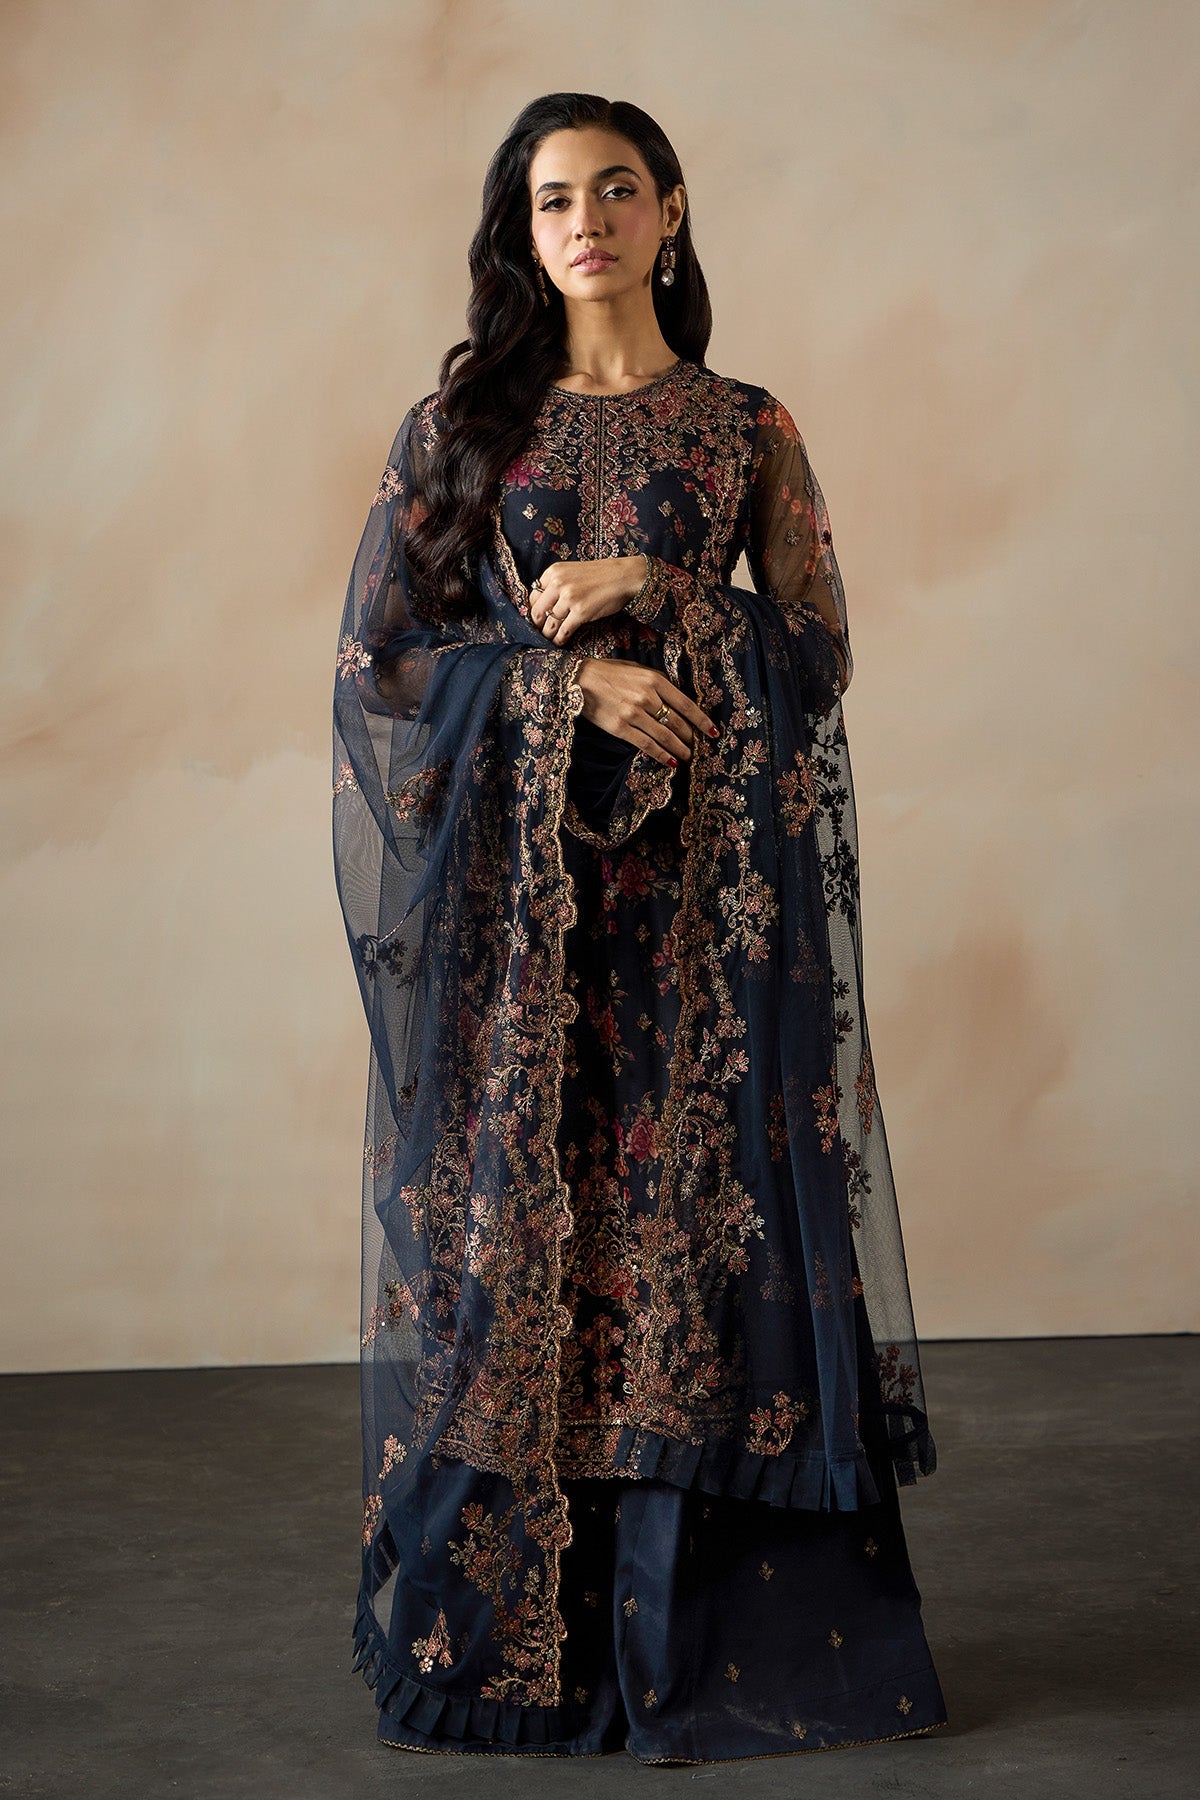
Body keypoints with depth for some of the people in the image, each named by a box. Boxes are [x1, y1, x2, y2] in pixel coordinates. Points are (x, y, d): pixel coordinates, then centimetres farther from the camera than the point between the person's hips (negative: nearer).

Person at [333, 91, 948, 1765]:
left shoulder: (747, 427, 8)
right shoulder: (458, 422, 7)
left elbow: (820, 645, 4)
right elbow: (379, 653, 2)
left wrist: (654, 599, -10)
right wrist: (567, 684, -11)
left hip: (704, 892, 0)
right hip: (512, 890, 0)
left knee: (701, 1210, -1)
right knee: (512, 1209, 0)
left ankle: (712, 1620, 8)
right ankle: (511, 1630, 10)